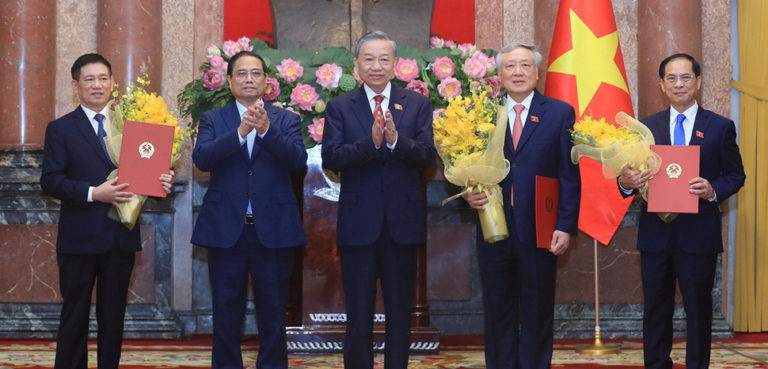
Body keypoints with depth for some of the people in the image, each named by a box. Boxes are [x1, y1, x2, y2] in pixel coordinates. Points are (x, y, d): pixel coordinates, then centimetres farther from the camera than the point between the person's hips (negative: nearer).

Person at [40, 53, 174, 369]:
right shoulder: (60, 129, 1)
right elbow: (50, 181, -8)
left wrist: (162, 182, -13)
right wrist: (93, 193, -20)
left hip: (121, 237, 3)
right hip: (79, 237, -3)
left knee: (113, 317, 10)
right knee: (74, 317, 2)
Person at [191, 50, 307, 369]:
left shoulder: (286, 120, 8)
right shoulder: (213, 120, 8)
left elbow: (298, 160, -9)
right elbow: (201, 158, -10)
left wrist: (266, 130, -24)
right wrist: (240, 132, -24)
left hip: (273, 231, 0)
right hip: (226, 231, 0)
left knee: (273, 316, 6)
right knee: (226, 315, 5)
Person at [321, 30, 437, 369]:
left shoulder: (417, 105, 5)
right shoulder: (339, 107, 3)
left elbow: (428, 155, -7)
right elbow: (330, 158, -10)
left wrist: (396, 140, -25)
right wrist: (371, 142, -24)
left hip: (402, 222, 1)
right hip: (358, 223, -1)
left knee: (400, 311, 9)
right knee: (358, 312, 6)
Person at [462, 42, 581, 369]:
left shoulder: (560, 114, 2)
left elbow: (569, 176, -1)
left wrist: (566, 226, -8)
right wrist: (469, 194, -13)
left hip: (539, 233, -2)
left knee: (537, 315, 7)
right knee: (498, 314, 10)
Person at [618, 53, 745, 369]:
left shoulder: (721, 127, 2)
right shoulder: (647, 127, 8)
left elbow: (736, 176, 3)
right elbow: (635, 173, 6)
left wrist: (713, 189, -17)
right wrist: (625, 182, -17)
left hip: (699, 235, -2)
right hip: (655, 234, 2)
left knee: (698, 309, 5)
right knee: (656, 310, 9)